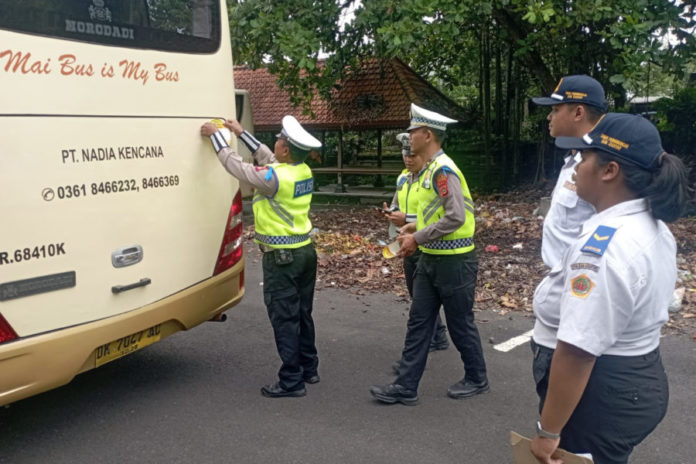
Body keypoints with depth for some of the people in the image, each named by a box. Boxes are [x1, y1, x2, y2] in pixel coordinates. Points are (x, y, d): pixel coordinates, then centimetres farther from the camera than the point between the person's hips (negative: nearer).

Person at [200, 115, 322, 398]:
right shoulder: (303, 172, 3)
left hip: (282, 258, -9)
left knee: (284, 319, -1)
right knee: (302, 314, 18)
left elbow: (236, 165, -10)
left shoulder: (276, 178, -22)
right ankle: (309, 369, 31)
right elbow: (267, 158, 19)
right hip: (305, 251, 9)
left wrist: (215, 135, 4)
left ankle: (291, 381, 6)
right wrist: (241, 134, 24)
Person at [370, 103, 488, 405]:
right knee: (418, 322, 9)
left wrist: (418, 239, -19)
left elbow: (456, 217, -26)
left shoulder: (443, 169, -19)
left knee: (460, 323, 7)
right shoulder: (431, 169, 11)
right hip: (430, 259, 9)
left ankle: (476, 380, 27)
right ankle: (406, 387, 14)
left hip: (453, 261, -9)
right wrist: (416, 226, 8)